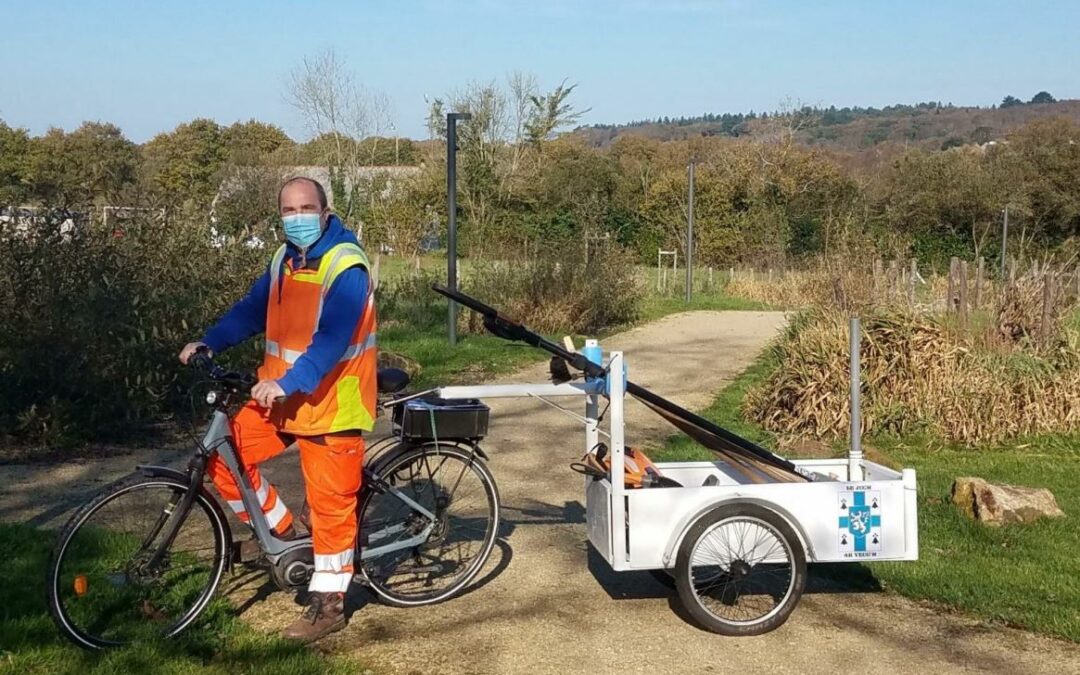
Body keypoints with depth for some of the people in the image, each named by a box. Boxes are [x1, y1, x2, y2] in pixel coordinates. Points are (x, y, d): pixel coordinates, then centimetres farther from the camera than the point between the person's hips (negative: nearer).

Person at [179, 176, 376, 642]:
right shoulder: (285, 260, 9)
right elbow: (252, 310, 14)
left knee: (331, 503, 1)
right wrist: (208, 343, 1)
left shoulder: (346, 265, -17)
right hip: (279, 395, 8)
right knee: (224, 455, -2)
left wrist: (285, 384, -33)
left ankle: (328, 604, 15)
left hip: (330, 402, -7)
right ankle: (281, 533, 18)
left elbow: (332, 340, -26)